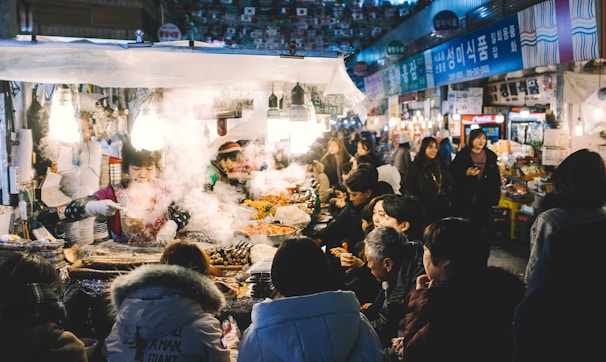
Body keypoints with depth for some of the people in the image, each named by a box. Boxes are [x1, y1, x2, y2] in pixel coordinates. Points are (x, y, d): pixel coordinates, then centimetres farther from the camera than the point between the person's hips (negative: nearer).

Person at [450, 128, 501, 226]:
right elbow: (452, 174, -2)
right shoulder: (462, 155, -1)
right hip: (463, 201, -2)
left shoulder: (491, 156, 8)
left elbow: (496, 178, 10)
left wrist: (495, 198, 5)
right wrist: (466, 174, -18)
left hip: (484, 202, 3)